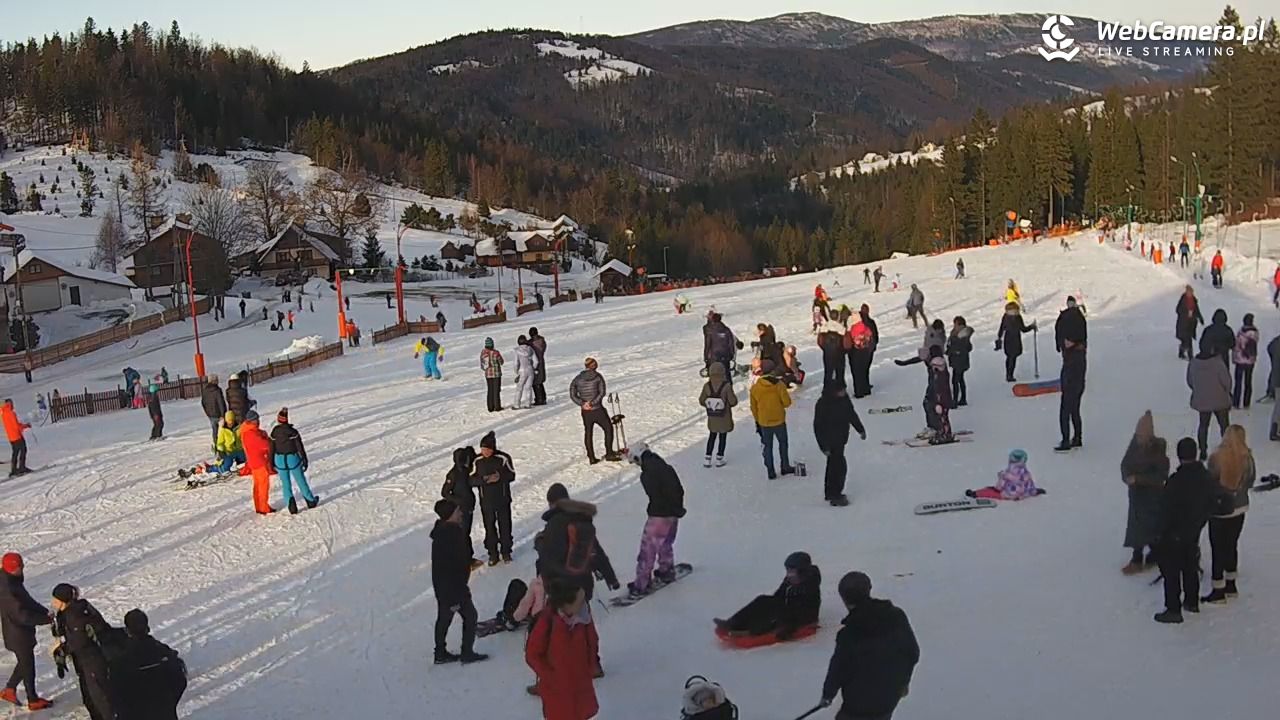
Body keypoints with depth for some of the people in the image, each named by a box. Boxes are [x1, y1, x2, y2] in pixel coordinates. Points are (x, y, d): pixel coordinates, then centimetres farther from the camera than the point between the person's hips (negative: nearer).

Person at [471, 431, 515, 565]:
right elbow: (471, 480, -7)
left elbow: (511, 475, -9)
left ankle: (506, 551, 29)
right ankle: (493, 553, 22)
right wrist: (485, 480, -25)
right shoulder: (477, 461, -9)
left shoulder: (503, 458, -14)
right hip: (486, 501, 1)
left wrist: (500, 477, -28)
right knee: (489, 527, 9)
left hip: (503, 499, -1)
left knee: (505, 526, 12)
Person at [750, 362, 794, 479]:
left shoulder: (754, 388, -8)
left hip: (764, 422, 2)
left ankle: (770, 472, 13)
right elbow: (787, 402, -11)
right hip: (779, 421, -2)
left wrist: (757, 421, 15)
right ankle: (785, 467, 27)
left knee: (768, 447, 12)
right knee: (783, 443, 19)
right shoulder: (779, 385, -16)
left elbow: (754, 408, 1)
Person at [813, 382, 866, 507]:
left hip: (841, 439, 8)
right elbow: (818, 426, -23)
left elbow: (852, 414, 12)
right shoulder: (823, 404, -26)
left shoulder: (844, 398, -5)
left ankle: (829, 493, 33)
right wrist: (824, 446, -23)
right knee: (840, 466, -7)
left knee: (833, 465, 19)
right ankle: (835, 497, 3)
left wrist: (860, 429, 20)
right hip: (831, 441, -8)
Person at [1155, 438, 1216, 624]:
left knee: (1171, 570, 0)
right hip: (1194, 532, 7)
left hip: (1174, 534, -7)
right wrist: (1199, 523, 20)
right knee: (1190, 566, 22)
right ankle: (1192, 601, 34)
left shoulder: (1176, 481, -25)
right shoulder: (1206, 477, -3)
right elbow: (1209, 503, 8)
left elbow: (1168, 510, -19)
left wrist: (1163, 531, -6)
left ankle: (1174, 609, 1)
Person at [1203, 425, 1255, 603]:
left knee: (1218, 548, 4)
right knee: (1232, 545, 19)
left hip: (1219, 509, -5)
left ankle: (1218, 590, 7)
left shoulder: (1216, 458, -21)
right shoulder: (1247, 458, -10)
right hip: (1240, 507, 5)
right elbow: (1250, 482, 3)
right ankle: (1230, 584, 30)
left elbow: (1210, 483, -14)